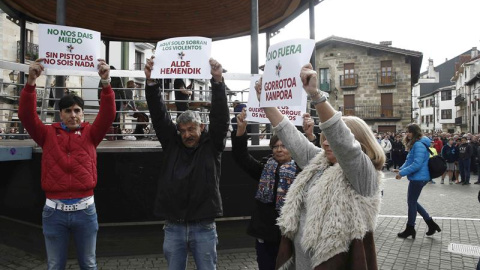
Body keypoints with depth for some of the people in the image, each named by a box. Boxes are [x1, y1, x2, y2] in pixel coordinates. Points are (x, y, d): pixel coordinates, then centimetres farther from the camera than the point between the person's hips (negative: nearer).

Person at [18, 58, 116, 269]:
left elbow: (108, 114, -10)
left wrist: (106, 83, -24)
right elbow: (26, 115, -8)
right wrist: (31, 82, -21)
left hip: (85, 209, 0)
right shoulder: (48, 133, 5)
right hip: (54, 210, 1)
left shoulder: (90, 133, 3)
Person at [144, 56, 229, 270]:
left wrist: (217, 81, -24)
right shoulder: (172, 144, 4)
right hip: (173, 227, 2)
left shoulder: (212, 145, -1)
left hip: (203, 227, -2)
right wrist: (151, 82, -14)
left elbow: (221, 116, -13)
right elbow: (159, 115, -3)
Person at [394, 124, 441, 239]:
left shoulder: (419, 145, -19)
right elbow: (409, 161, 18)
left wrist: (402, 173, -22)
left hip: (418, 178, -10)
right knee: (412, 201, 17)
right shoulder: (415, 144, 13)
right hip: (417, 177, 10)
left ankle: (410, 229, 16)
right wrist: (401, 169, 5)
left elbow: (417, 164, -25)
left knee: (412, 202, 2)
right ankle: (431, 223, 23)